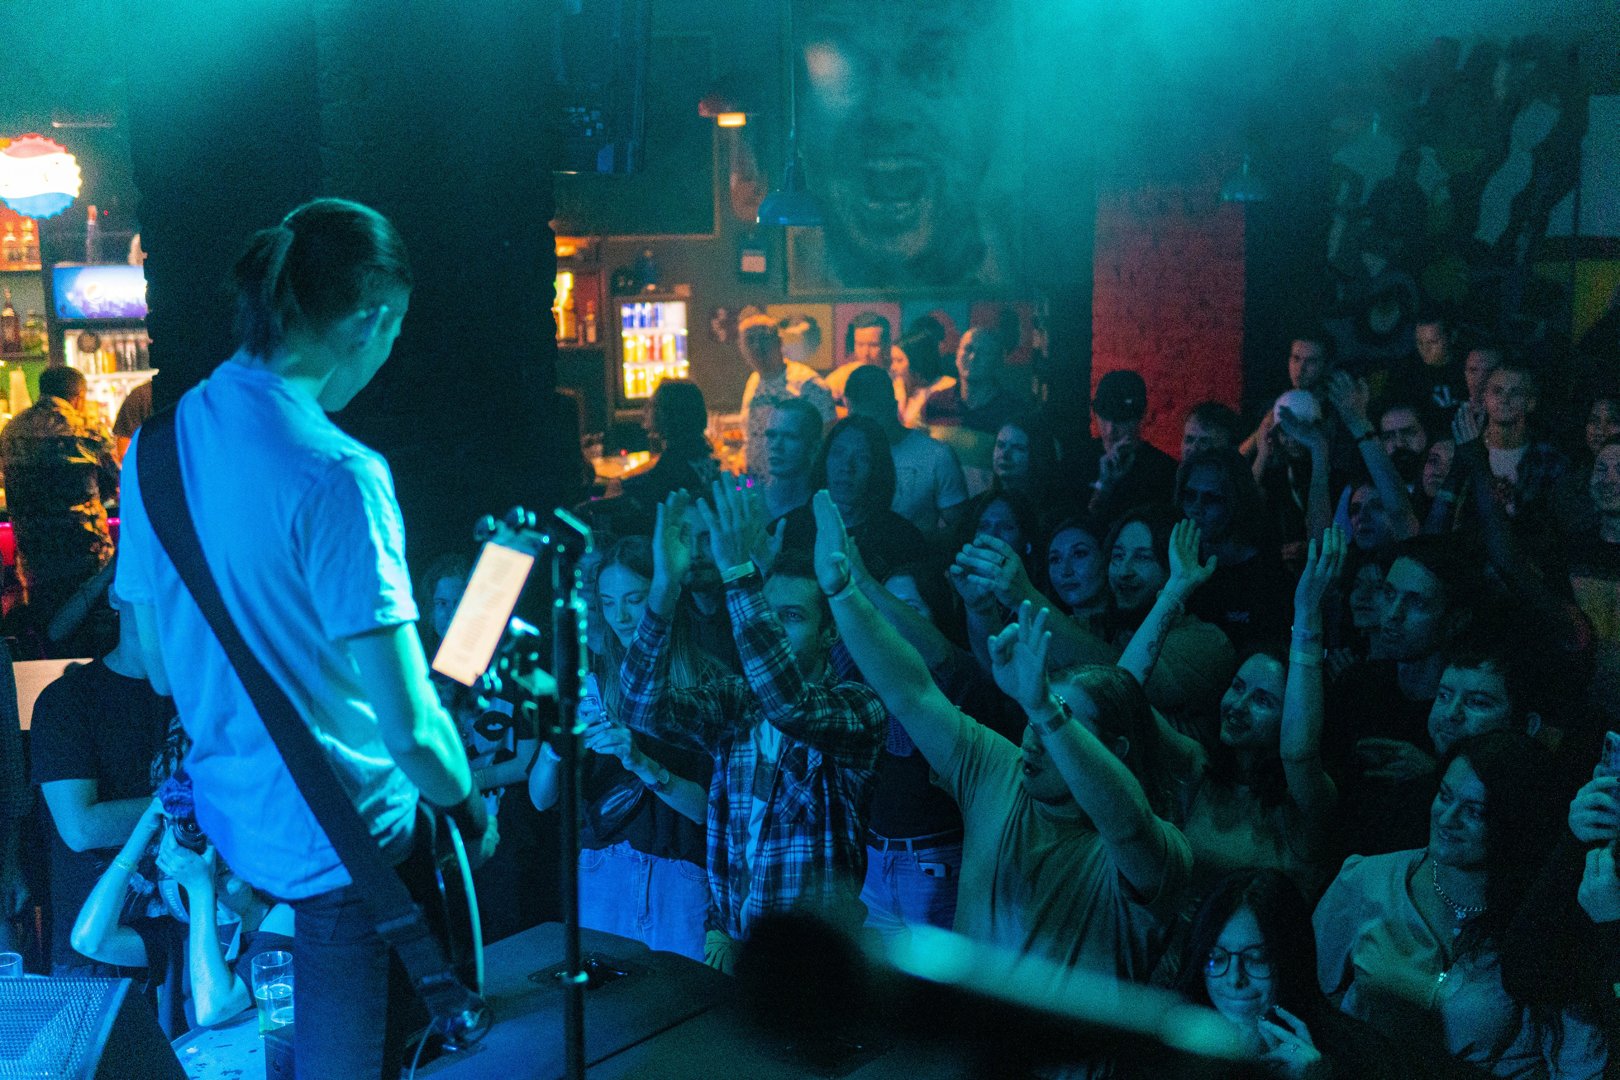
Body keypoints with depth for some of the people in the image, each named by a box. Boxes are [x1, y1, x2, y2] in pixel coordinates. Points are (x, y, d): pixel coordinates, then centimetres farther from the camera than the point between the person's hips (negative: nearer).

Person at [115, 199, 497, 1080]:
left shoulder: (155, 447, 0)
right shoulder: (337, 476, -25)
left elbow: (159, 667, 11)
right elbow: (412, 730, -26)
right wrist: (471, 808, -7)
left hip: (229, 818, 7)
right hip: (347, 841, -7)